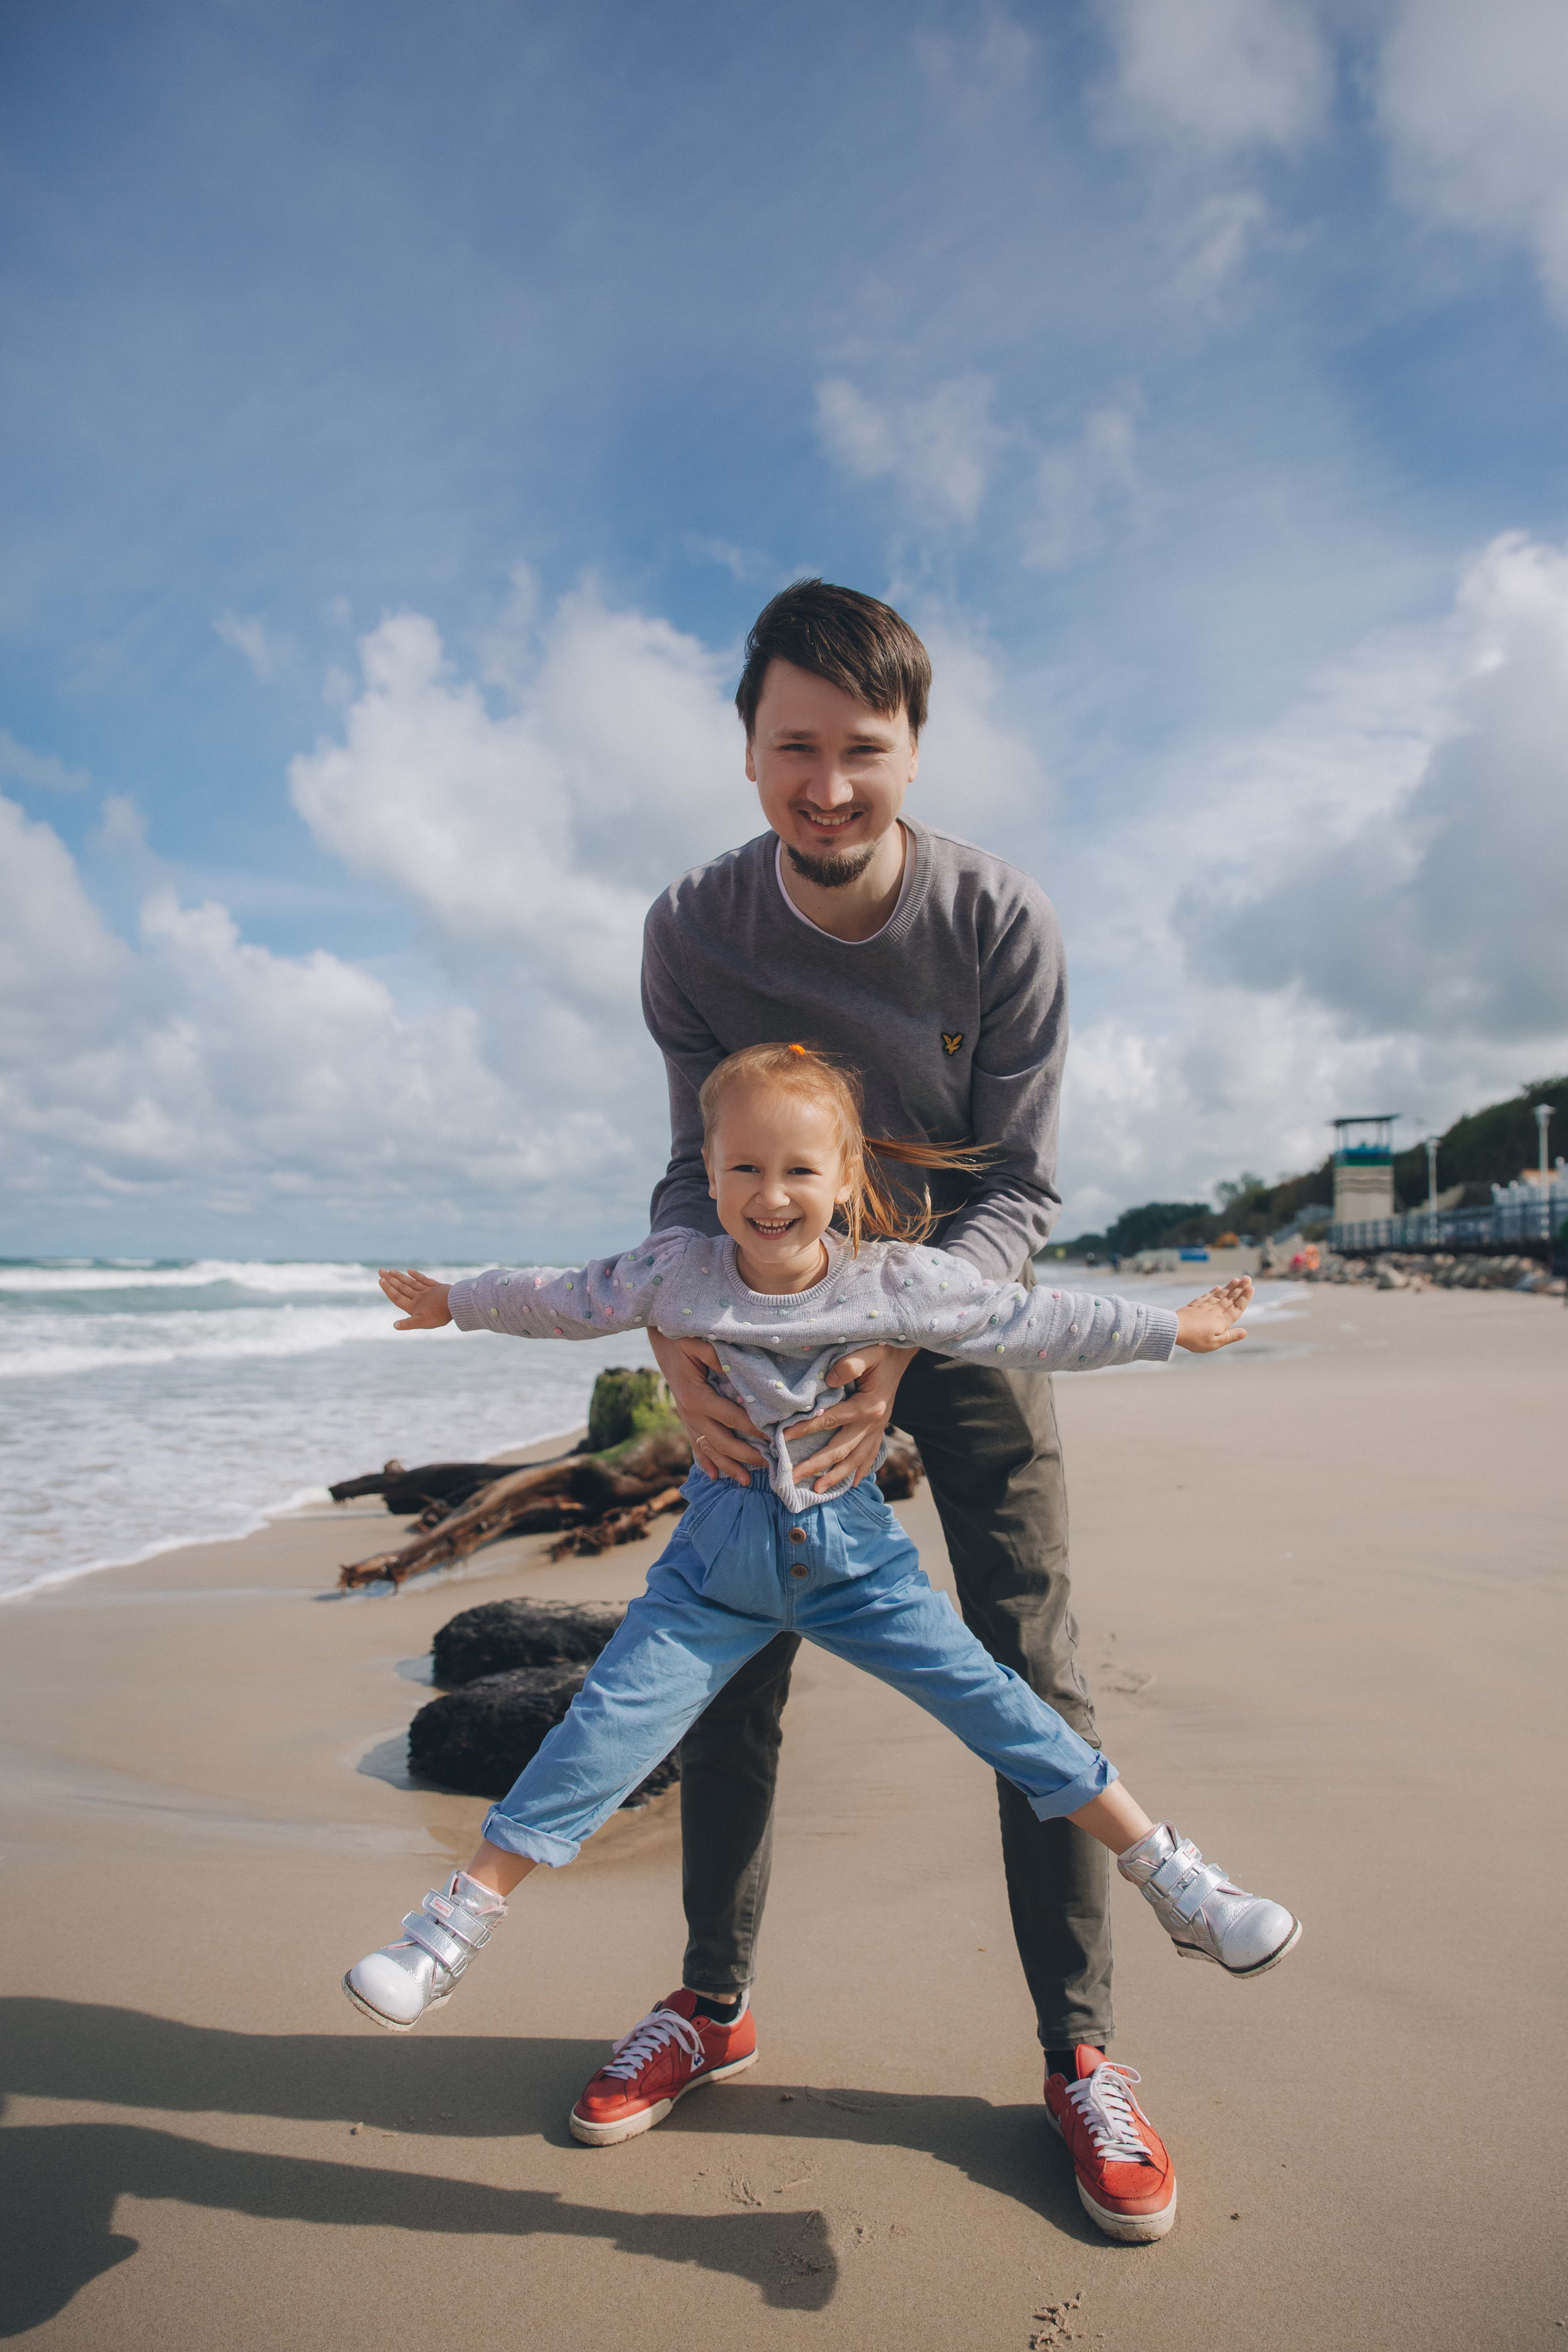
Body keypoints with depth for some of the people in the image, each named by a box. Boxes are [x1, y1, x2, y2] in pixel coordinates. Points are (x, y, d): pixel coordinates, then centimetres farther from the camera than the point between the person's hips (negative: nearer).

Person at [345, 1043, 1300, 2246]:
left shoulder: (898, 1279, -12)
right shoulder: (675, 1269, -9)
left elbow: (1033, 1324, -2)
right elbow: (566, 1297, 9)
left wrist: (1171, 1327, 4)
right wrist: (456, 1302, 22)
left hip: (853, 1553, 0)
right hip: (719, 1563, 1)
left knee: (996, 1704, -3)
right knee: (603, 1732, -7)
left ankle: (1178, 1881, 10)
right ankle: (455, 1927, 7)